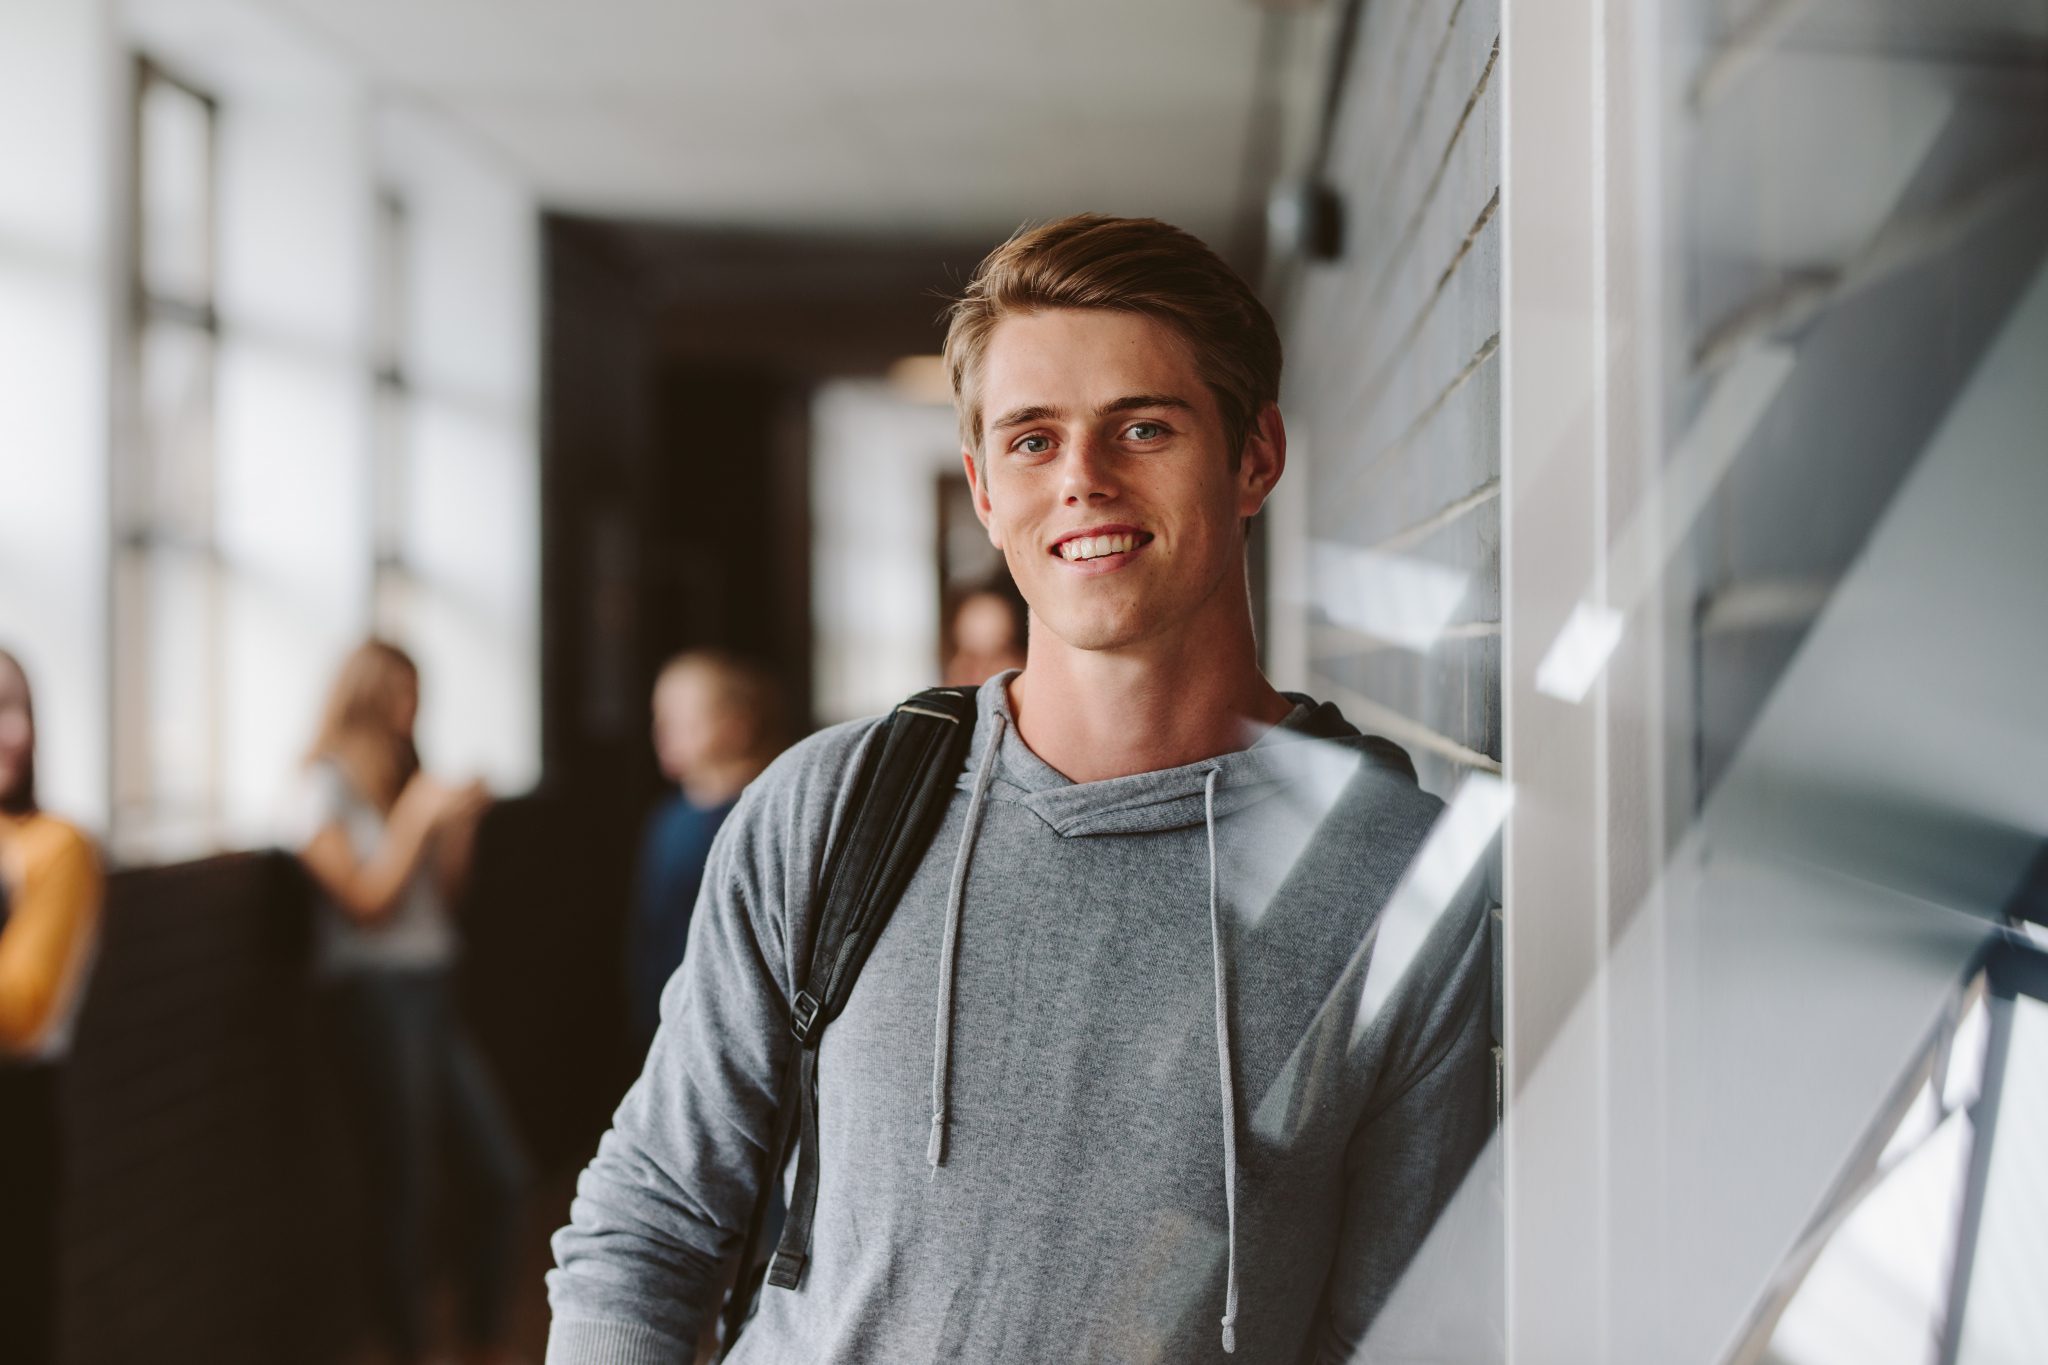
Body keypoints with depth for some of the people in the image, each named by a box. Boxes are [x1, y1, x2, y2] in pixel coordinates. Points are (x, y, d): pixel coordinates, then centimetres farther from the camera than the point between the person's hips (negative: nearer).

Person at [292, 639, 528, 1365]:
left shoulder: (406, 778, 12)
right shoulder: (326, 786, -6)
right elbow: (367, 898, -13)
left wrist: (461, 820, 1)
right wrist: (420, 814, -16)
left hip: (433, 988, 7)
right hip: (378, 996, -7)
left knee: (502, 1174, 5)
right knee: (405, 1192, 0)